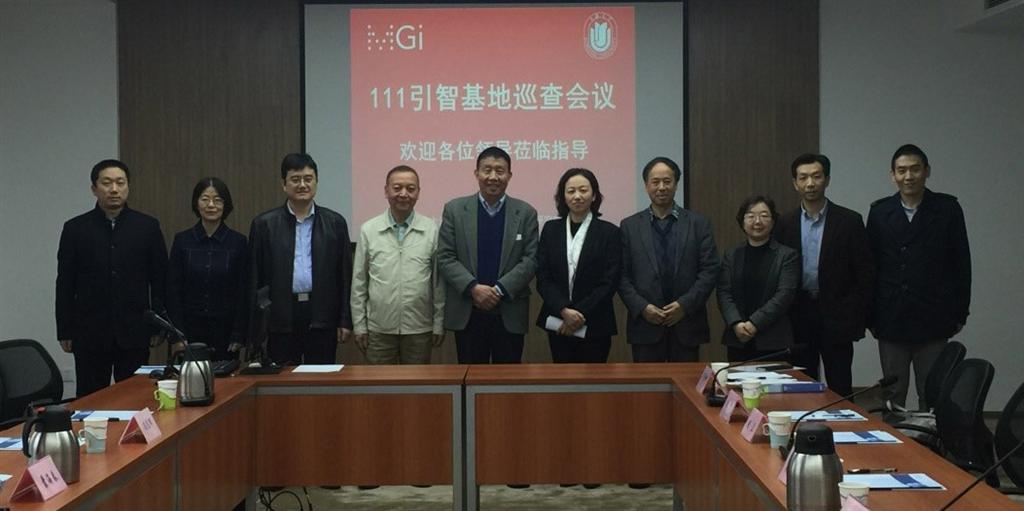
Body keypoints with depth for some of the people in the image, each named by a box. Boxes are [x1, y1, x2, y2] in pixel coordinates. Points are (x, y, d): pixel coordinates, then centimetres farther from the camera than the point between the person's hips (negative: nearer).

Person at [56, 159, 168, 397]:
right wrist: (65, 332, 2)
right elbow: (65, 285, 4)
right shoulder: (75, 228, 3)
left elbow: (160, 279, 4)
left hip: (134, 332, 0)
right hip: (89, 333, 0)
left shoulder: (148, 226, 3)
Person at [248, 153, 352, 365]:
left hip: (322, 318, 0)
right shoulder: (264, 224, 4)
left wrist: (345, 321, 2)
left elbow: (345, 275, 6)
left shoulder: (335, 223, 6)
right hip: (281, 320, 0)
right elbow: (254, 278, 4)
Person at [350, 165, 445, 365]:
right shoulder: (368, 230, 1)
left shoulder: (432, 230, 0)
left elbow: (439, 281, 3)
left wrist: (439, 324, 3)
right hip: (379, 328, 0)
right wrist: (359, 325, 3)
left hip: (419, 328, 0)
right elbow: (359, 282, 5)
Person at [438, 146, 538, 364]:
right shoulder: (455, 209, 4)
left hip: (510, 314, 0)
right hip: (466, 313, 0)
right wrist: (473, 288, -14)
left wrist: (500, 289, -13)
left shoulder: (526, 213, 4)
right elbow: (445, 257, 0)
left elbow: (531, 259, -1)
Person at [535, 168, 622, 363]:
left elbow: (609, 283, -5)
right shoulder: (550, 229, 6)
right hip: (558, 324, 2)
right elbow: (543, 278, 1)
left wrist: (580, 314, -12)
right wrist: (564, 311, -12)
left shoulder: (609, 233, -1)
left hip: (595, 325, -2)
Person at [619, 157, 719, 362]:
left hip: (686, 324, 0)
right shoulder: (629, 226, 7)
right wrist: (642, 307, -9)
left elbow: (710, 270, 1)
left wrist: (685, 305, -10)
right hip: (645, 325, 0)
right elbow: (621, 275, 3)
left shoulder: (698, 224, 6)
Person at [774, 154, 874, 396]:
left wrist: (854, 317, -6)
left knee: (840, 389, 2)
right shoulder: (786, 224, 6)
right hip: (798, 319, 2)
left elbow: (865, 273, -1)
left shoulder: (849, 221, -1)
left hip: (836, 319, -2)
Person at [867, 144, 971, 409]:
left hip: (933, 321, -1)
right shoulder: (880, 211, 4)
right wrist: (870, 316, 3)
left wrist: (960, 314, 1)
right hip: (891, 322, 1)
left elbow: (962, 264, 3)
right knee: (892, 396, 8)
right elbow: (870, 266, 5)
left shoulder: (947, 209, 0)